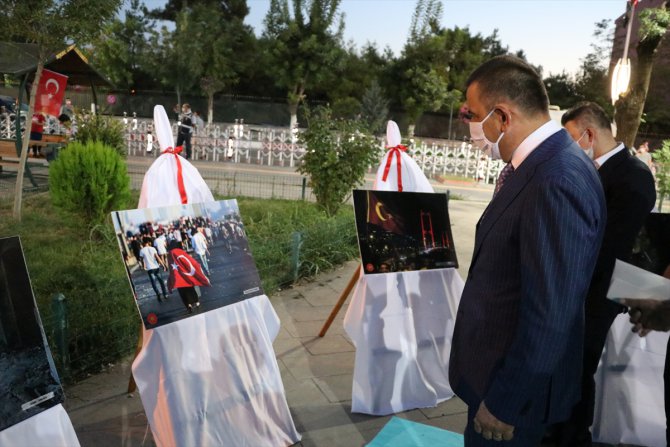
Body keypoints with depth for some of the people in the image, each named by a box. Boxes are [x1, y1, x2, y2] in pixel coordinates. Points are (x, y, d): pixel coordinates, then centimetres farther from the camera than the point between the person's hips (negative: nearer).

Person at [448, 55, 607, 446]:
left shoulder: (558, 183, -30)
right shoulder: (536, 163, 1)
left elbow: (549, 318, -29)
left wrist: (503, 404, -18)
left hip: (516, 381, -8)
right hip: (500, 363, 8)